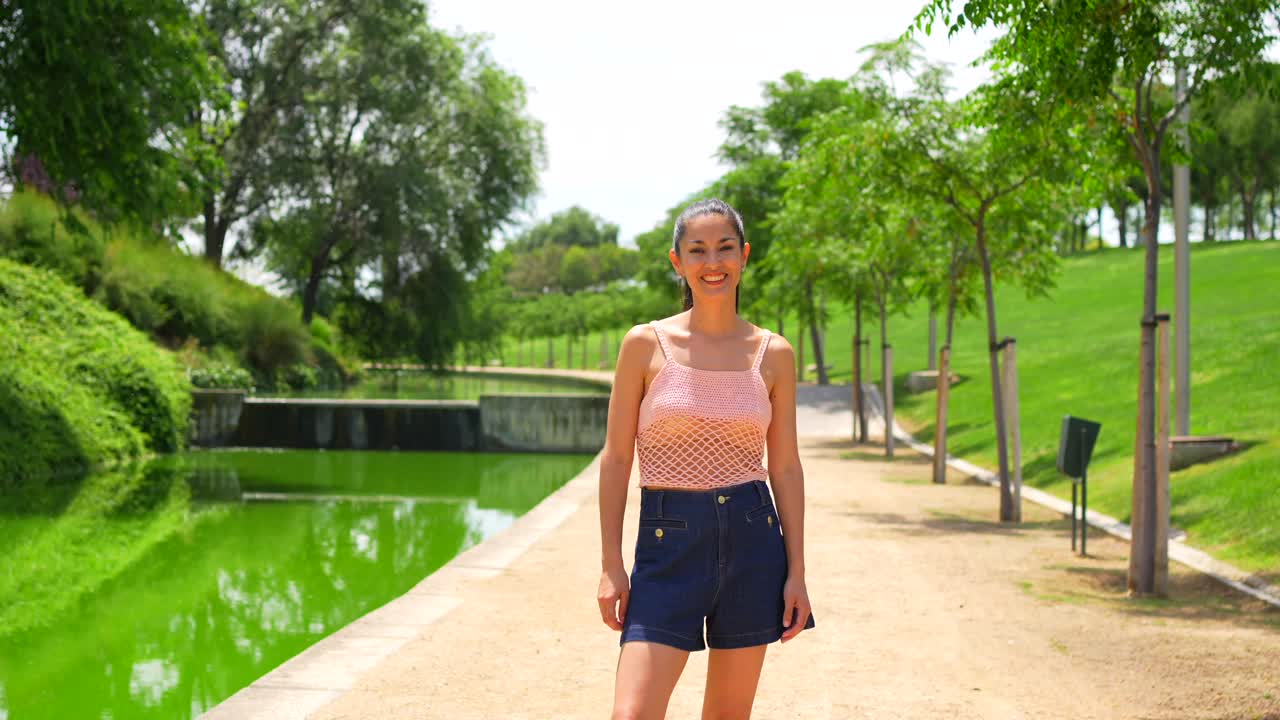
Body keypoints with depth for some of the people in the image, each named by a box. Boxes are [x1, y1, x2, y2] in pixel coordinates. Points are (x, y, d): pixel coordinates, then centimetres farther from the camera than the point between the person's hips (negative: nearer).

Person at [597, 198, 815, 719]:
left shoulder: (773, 354, 4)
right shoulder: (646, 344, -1)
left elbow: (786, 467, 7)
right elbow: (616, 458, 0)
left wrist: (796, 570, 3)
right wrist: (611, 565, -4)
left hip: (752, 539, 2)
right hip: (669, 544, -2)